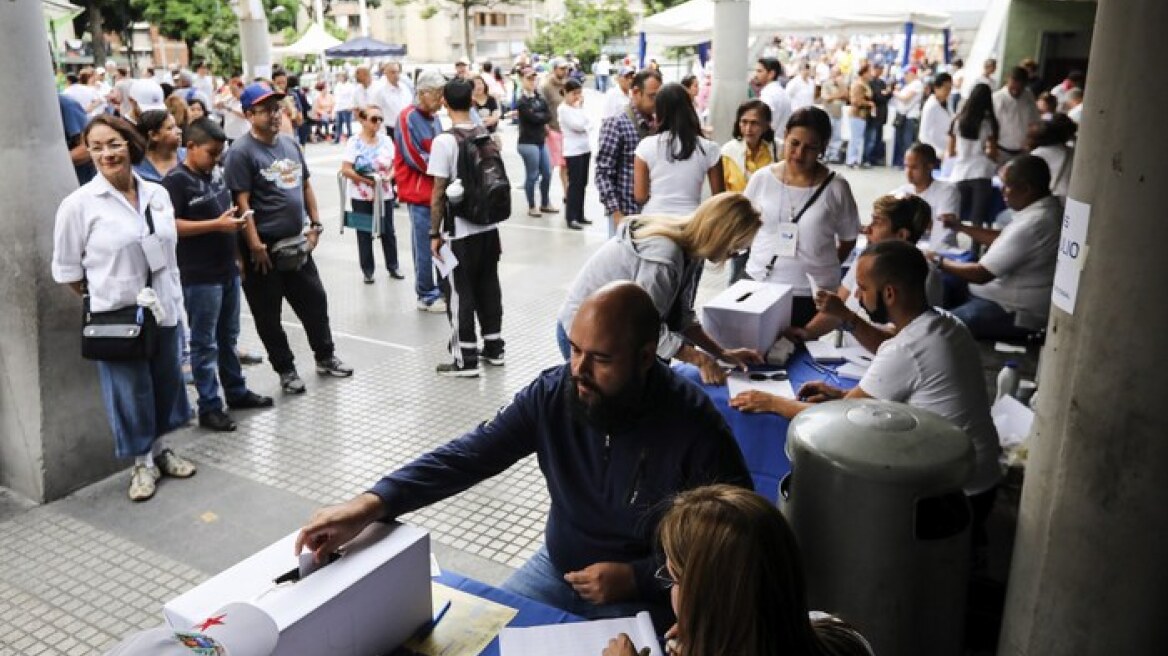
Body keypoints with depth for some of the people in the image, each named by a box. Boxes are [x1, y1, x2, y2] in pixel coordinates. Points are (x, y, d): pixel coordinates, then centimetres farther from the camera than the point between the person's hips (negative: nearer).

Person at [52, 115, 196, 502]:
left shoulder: (158, 194, 1)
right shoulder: (78, 204, -12)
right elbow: (66, 269, -4)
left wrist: (175, 300, 9)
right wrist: (99, 300, 0)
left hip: (163, 310, 4)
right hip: (114, 316, -4)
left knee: (166, 382, 16)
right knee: (130, 392, 7)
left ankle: (159, 450, 37)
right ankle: (142, 462, 26)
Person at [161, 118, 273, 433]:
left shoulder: (216, 173, 10)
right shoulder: (176, 180, -13)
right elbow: (170, 226, -20)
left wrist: (235, 219, 6)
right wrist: (217, 225, -22)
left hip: (228, 270, 8)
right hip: (199, 277, -8)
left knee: (228, 337, 18)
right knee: (205, 344, 1)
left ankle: (237, 391, 31)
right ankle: (209, 407, 9)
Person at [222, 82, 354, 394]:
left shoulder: (291, 143, 9)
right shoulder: (241, 152, -13)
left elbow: (305, 186, 16)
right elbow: (241, 202, -17)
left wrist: (315, 224, 9)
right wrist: (255, 246, -20)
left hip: (296, 243, 7)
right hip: (264, 248, -6)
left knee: (315, 300, 15)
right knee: (268, 314, 6)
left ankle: (325, 357, 32)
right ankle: (285, 369, 21)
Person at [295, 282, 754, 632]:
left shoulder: (695, 428, -25)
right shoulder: (553, 394, -14)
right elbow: (471, 454, -18)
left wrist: (635, 578, -23)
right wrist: (371, 504, -31)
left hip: (646, 593, -4)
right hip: (558, 567, 4)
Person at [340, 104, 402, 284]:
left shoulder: (386, 140, 1)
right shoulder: (354, 142, -10)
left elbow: (394, 165, 5)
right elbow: (346, 170, -14)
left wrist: (388, 177, -16)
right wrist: (367, 181, -19)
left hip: (385, 194, 3)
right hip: (361, 195, -3)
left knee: (388, 231, 10)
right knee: (364, 233, 6)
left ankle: (393, 266, 24)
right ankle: (368, 270, 16)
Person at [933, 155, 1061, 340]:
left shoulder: (1033, 224, -30)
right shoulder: (1048, 207, 2)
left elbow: (982, 274, -24)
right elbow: (1004, 239, 18)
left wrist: (940, 261, -10)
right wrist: (960, 227, 12)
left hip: (1015, 314, -10)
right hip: (1017, 297, 10)